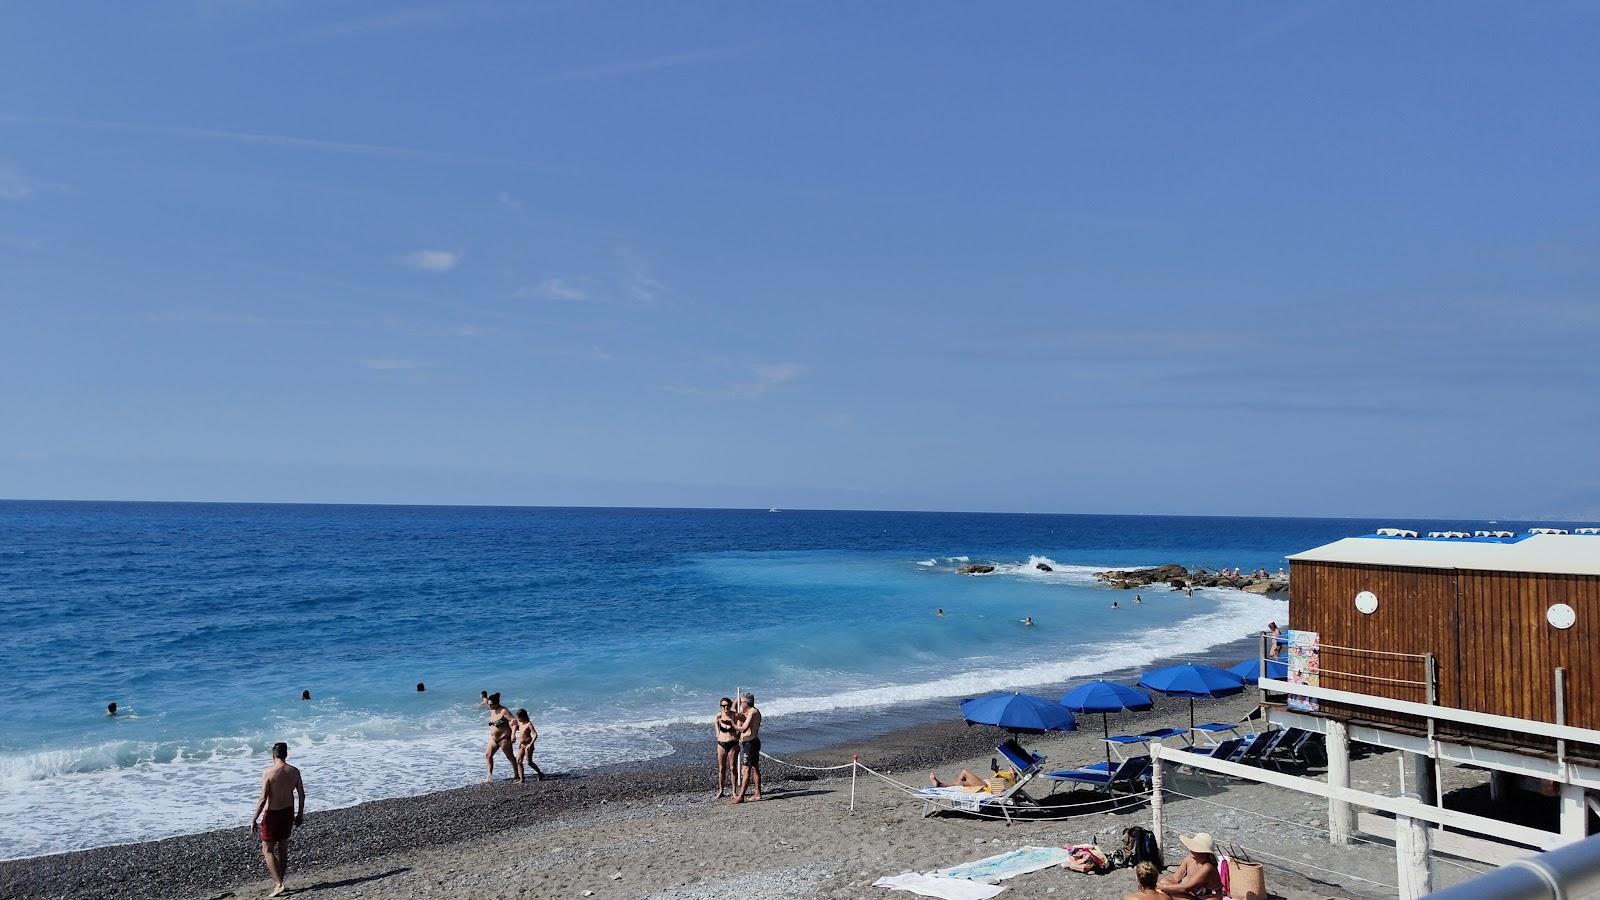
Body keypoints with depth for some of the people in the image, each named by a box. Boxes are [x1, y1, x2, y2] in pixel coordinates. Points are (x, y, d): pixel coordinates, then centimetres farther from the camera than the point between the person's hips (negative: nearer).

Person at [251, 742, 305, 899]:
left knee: (267, 850, 4)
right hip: (288, 813, 5)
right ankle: (280, 882, 25)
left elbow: (263, 799, -17)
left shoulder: (268, 772, -16)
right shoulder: (294, 772, -2)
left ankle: (278, 884, -6)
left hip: (272, 814, -5)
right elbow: (301, 795, 3)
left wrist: (254, 819, -9)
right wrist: (300, 814, 16)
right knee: (283, 849, 17)